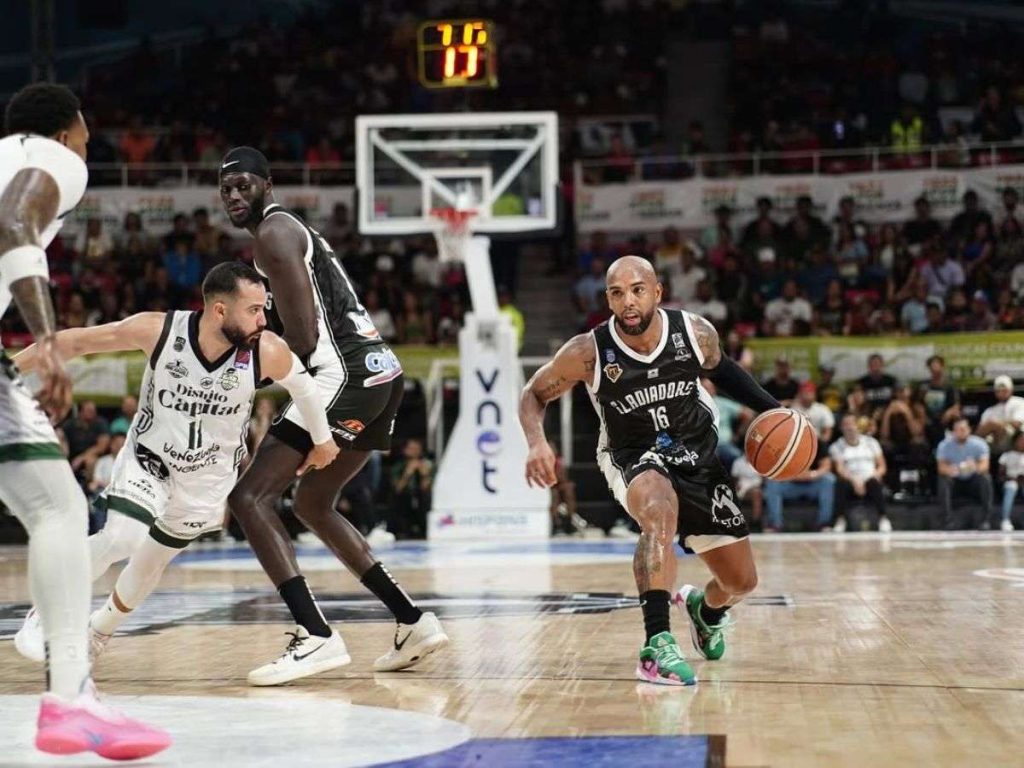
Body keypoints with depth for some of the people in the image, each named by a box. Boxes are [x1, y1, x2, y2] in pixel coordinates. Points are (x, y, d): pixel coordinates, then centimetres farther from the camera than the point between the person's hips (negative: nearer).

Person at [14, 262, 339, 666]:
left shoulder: (267, 352, -27)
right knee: (123, 538, -25)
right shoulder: (158, 330, -27)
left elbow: (303, 385, -5)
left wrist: (322, 439, 9)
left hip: (207, 478, 2)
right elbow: (76, 342, -16)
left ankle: (100, 628, 46)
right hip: (148, 456, -2)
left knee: (152, 561, 17)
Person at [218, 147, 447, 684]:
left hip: (343, 377, -10)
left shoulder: (272, 234, -6)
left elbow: (302, 338, -15)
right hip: (381, 373, 10)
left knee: (249, 496, -10)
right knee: (312, 505, 24)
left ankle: (314, 636, -20)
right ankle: (414, 623, 22)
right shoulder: (293, 229, 25)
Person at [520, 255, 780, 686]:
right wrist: (537, 442, -27)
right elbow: (534, 394, -8)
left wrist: (769, 409, 0)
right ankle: (657, 646, -43)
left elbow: (720, 369, 8)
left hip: (698, 456, 4)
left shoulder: (696, 333, -16)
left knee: (742, 582, 8)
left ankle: (705, 609, 47)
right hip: (634, 459, -4)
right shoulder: (588, 352, -23)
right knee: (659, 509, -42)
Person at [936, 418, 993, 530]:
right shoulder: (944, 445, -10)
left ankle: (985, 518, -26)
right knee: (943, 479, -30)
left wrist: (976, 467, -50)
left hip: (973, 482, 0)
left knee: (985, 478, -30)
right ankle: (949, 519, -32)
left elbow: (985, 465, -25)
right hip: (955, 481, 0)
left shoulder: (979, 444, -12)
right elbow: (941, 467, -21)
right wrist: (949, 470, -46)